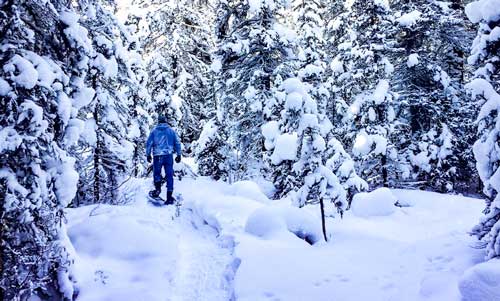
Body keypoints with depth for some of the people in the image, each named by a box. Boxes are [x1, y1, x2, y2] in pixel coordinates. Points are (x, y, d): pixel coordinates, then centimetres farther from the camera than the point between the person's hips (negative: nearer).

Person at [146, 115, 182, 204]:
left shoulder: (154, 131, 7)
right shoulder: (171, 131, 9)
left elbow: (149, 143, 4)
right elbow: (177, 143, 8)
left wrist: (148, 154, 12)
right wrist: (178, 155, 12)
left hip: (157, 156, -1)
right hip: (169, 155, 1)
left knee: (157, 173, 14)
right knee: (169, 175, 2)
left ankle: (158, 189, -11)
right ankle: (169, 197, -2)